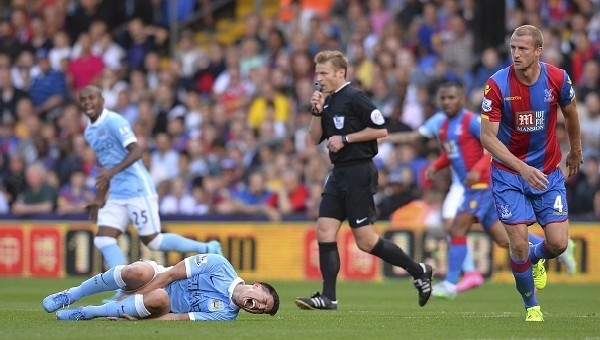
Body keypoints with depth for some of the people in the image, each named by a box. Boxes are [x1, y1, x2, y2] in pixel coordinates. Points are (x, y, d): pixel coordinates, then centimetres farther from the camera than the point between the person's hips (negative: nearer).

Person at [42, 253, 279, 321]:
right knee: (138, 271, -37)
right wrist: (135, 296, -16)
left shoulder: (224, 315, -12)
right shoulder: (219, 265, -13)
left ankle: (88, 312, -22)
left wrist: (134, 316, -23)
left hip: (164, 310, -1)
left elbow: (180, 319, -17)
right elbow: (172, 274, -10)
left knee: (159, 300, -40)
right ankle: (70, 296, -15)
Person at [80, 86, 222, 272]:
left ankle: (206, 248, 10)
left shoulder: (114, 121, -10)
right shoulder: (89, 132, 16)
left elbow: (136, 152, -22)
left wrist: (112, 171, -35)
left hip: (138, 190, -9)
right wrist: (99, 198, 24)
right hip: (117, 195, 9)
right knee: (103, 241, -6)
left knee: (152, 240, -5)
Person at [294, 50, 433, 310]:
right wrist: (317, 112, 1)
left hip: (359, 173, -9)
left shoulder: (354, 98, -11)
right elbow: (315, 139, 16)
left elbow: (381, 130, -15)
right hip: (339, 173, 9)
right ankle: (328, 297, -1)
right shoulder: (328, 102, 15)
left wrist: (345, 139, -14)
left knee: (365, 240, -7)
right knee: (324, 232, -2)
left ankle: (418, 271, 8)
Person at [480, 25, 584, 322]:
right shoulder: (497, 85, -18)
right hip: (508, 174, -2)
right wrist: (522, 168, -29)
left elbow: (570, 113, 11)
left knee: (558, 243, -7)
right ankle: (531, 304, 16)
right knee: (518, 244, -9)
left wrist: (576, 150, 25)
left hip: (548, 173, 2)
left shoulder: (558, 79, -11)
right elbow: (487, 137, -18)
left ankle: (536, 258, 31)